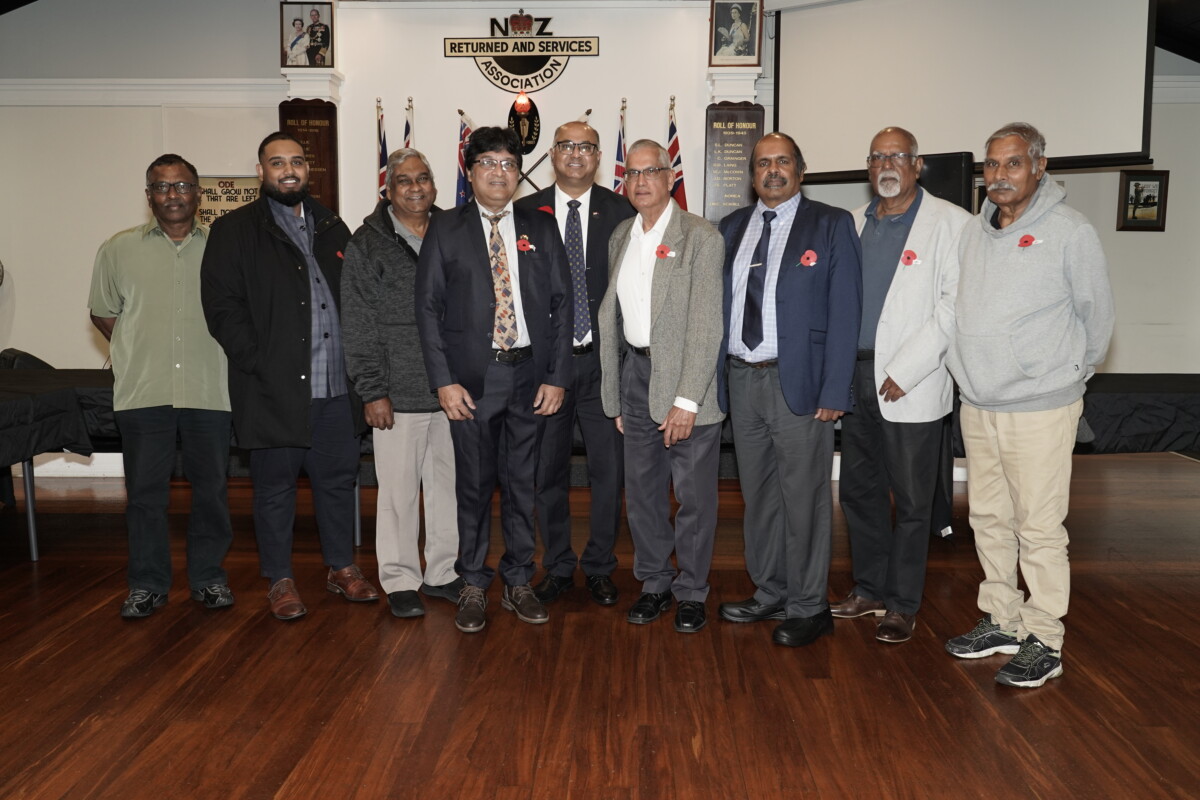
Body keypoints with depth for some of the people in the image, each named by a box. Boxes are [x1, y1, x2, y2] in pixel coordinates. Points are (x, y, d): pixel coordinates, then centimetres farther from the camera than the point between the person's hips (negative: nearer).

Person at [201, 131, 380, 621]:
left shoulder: (332, 228, 16)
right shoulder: (234, 231, 2)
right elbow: (222, 306, -5)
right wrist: (257, 362, -12)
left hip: (335, 384, 4)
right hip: (274, 387, -4)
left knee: (338, 478, 11)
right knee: (275, 485, 6)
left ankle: (342, 567, 26)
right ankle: (280, 580, 20)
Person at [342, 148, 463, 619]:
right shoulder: (368, 244, 1)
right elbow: (359, 326, -3)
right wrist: (372, 391, -9)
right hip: (398, 395, -4)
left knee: (449, 485, 9)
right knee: (399, 491, 2)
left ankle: (442, 572, 23)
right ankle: (400, 581, 15)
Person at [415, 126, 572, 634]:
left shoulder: (541, 229, 9)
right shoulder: (445, 230, 4)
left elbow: (561, 302, 6)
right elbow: (428, 307, 0)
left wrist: (556, 376, -2)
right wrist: (444, 380, -8)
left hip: (529, 374, 2)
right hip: (471, 378, -1)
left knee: (521, 483, 9)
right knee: (474, 484, 5)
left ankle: (518, 583, 23)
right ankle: (473, 586, 19)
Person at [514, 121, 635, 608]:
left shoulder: (621, 212, 3)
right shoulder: (526, 212, 4)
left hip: (603, 360, 0)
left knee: (608, 469, 5)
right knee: (548, 470, 9)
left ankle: (599, 567, 22)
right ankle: (557, 567, 26)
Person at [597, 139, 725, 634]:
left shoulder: (701, 238, -9)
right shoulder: (620, 237, 11)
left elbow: (705, 327, -14)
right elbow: (611, 316, 11)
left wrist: (687, 400, -19)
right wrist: (614, 398, 8)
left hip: (688, 375, -5)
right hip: (636, 371, 6)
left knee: (694, 494, 3)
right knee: (641, 490, 13)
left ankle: (691, 591, 21)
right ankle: (654, 583, 29)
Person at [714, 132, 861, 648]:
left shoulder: (832, 225, -2)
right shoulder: (731, 228, 13)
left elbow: (844, 313, -7)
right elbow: (718, 305, 11)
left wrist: (834, 392, -14)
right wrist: (714, 376, 3)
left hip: (798, 381, -5)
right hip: (740, 378, 5)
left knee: (803, 498, 2)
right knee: (757, 494, 14)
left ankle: (808, 607, 17)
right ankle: (770, 593, 29)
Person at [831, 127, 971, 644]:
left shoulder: (949, 222, -4)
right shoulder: (854, 224, 13)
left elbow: (955, 305, -11)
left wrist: (904, 371, -16)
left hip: (911, 388, -5)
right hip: (855, 379, 6)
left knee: (911, 501, 3)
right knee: (858, 491, 13)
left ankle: (902, 604, 17)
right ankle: (868, 589, 29)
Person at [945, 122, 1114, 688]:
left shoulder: (1070, 232, -8)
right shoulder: (973, 233, 8)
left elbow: (1098, 316, 0)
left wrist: (1066, 376, 8)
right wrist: (972, 372, 13)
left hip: (1038, 409, -6)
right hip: (976, 407, 6)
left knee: (1039, 529, -1)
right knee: (989, 521, 14)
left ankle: (1043, 641, 13)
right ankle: (1000, 621, 29)